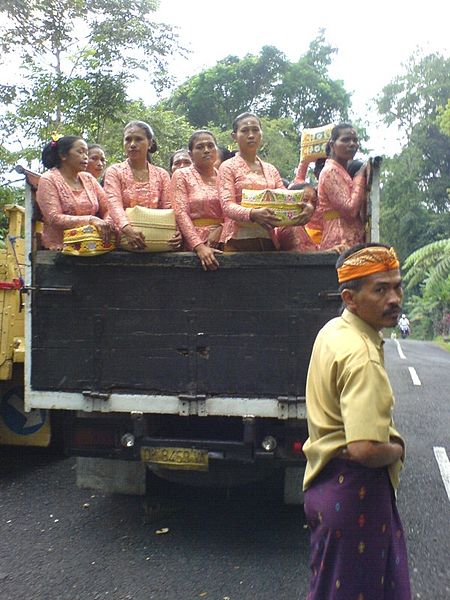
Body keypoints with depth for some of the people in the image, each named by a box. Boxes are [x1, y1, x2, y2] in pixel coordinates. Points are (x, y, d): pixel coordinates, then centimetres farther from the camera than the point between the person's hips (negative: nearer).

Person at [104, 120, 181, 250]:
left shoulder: (162, 174, 12)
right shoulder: (114, 171, 5)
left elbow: (169, 207, 4)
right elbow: (114, 203, -11)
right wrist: (127, 229, -31)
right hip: (124, 239, -2)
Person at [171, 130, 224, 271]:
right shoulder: (181, 175, 7)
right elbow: (181, 213, -5)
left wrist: (220, 228, -11)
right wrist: (199, 246, -17)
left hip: (222, 241, 3)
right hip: (193, 243, -2)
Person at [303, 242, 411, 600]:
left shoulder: (332, 331, 5)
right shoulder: (362, 357, -26)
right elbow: (365, 450, -35)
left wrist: (389, 439, 9)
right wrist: (396, 450, -13)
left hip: (326, 481, 10)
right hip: (356, 490, -9)